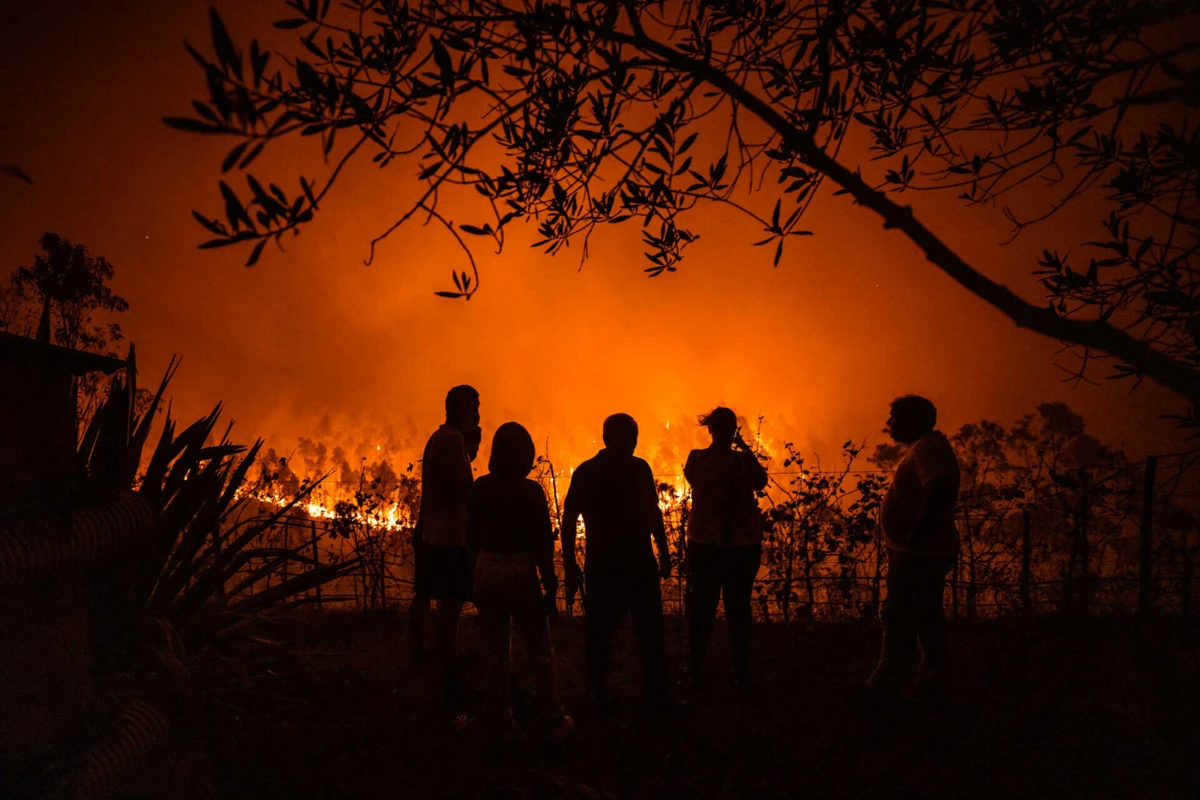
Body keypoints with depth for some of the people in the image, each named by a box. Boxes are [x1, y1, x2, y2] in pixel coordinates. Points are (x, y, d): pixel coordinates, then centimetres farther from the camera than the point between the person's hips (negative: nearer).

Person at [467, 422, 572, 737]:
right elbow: (543, 542, -10)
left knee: (494, 648, 14)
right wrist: (550, 586, -3)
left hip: (487, 571, 4)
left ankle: (499, 713, 20)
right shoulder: (530, 491, -13)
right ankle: (553, 717, 9)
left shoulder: (479, 488, -1)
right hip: (521, 572, -4)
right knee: (539, 649, 5)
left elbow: (472, 536, 6)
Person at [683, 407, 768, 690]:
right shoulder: (745, 460, -12)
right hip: (744, 543, -1)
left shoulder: (696, 459, -8)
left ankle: (696, 672, 15)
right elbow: (761, 482, 9)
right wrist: (746, 449, 12)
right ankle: (742, 674, 13)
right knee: (738, 608, 10)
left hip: (704, 543, 1)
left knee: (702, 607, 11)